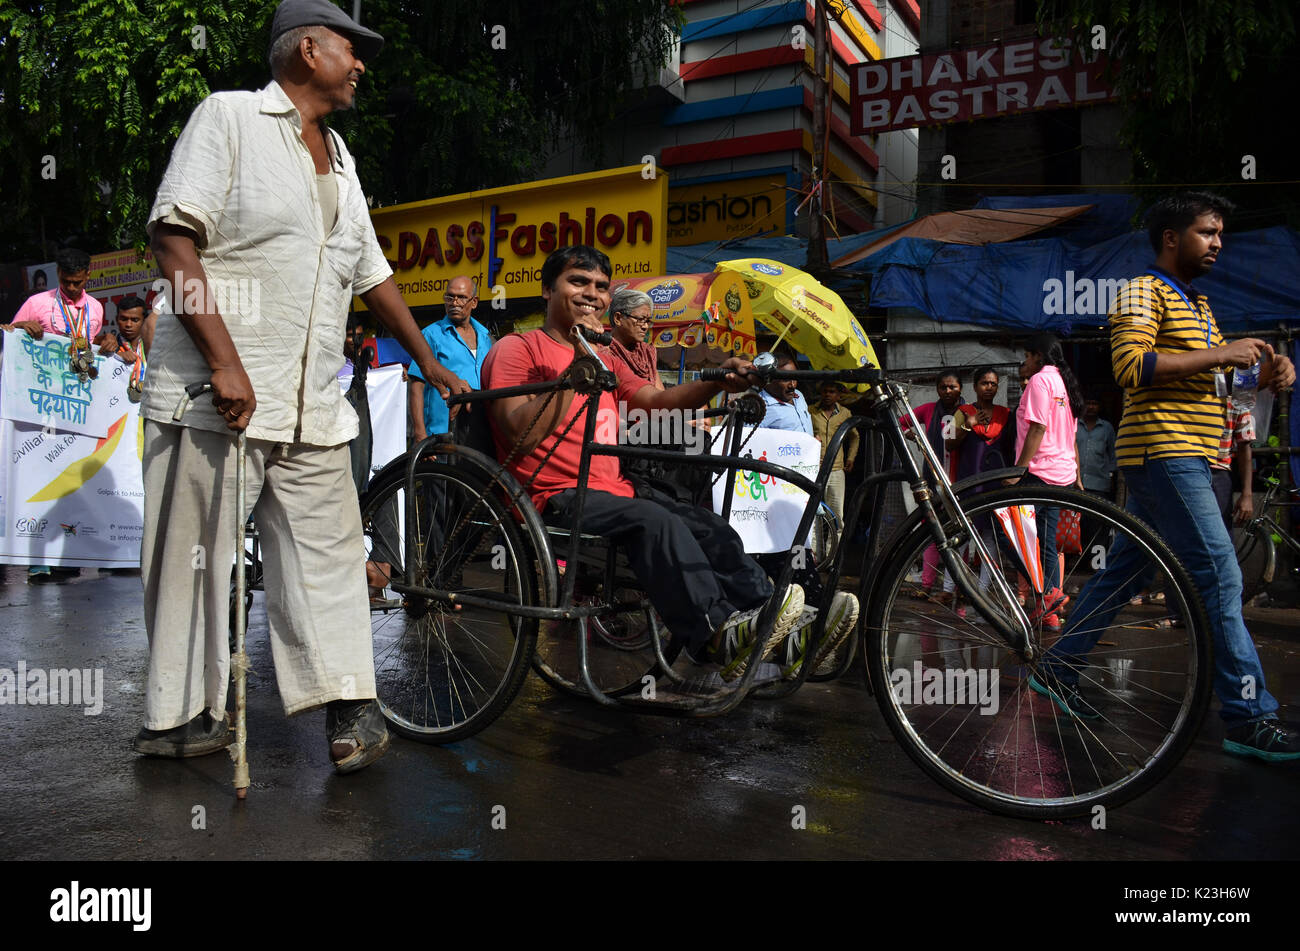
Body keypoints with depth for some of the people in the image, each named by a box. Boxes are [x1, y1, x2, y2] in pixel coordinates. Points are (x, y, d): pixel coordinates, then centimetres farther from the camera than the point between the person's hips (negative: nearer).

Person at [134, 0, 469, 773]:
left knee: (329, 550, 3)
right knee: (195, 555, 0)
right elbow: (174, 238, -9)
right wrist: (223, 361, -19)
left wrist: (431, 363, 25)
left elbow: (372, 273, 26)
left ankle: (349, 706, 8)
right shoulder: (230, 116, 1)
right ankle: (177, 714, 14)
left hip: (312, 406, 7)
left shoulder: (340, 160, 21)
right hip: (213, 393, -6)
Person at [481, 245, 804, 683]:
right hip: (555, 499, -7)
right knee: (655, 520, -33)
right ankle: (718, 637, -38)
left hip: (613, 490, 7)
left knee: (710, 527, -15)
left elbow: (659, 399, 12)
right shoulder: (517, 349, 1)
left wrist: (717, 381, -5)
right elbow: (522, 436, -14)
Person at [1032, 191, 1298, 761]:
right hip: (1163, 452, -10)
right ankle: (1248, 717, -7)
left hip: (1184, 457, 10)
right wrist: (1219, 354, -17)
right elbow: (1130, 366, -20)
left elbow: (1209, 381, 25)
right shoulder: (1143, 292, -5)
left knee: (1123, 567, 11)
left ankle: (1059, 669, 18)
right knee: (1219, 577, -11)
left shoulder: (1198, 306, 25)